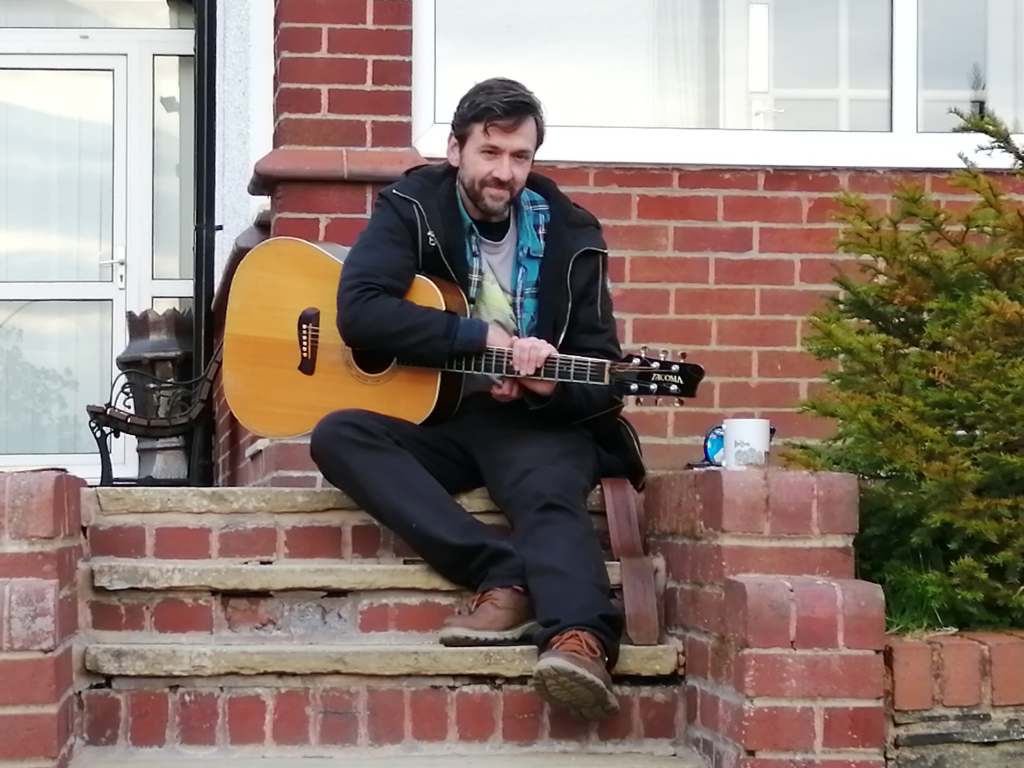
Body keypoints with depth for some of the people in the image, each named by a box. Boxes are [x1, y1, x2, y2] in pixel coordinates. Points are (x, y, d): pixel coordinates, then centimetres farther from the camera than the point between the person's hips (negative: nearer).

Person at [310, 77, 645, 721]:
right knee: (338, 435, -28)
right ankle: (506, 575, -39)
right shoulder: (413, 208, 0)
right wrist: (483, 338, -22)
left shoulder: (571, 234, 3)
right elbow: (359, 312, -16)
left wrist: (552, 384, -23)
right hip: (433, 419, 1)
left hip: (538, 423, -1)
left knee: (552, 494, -34)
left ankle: (581, 639, -62)